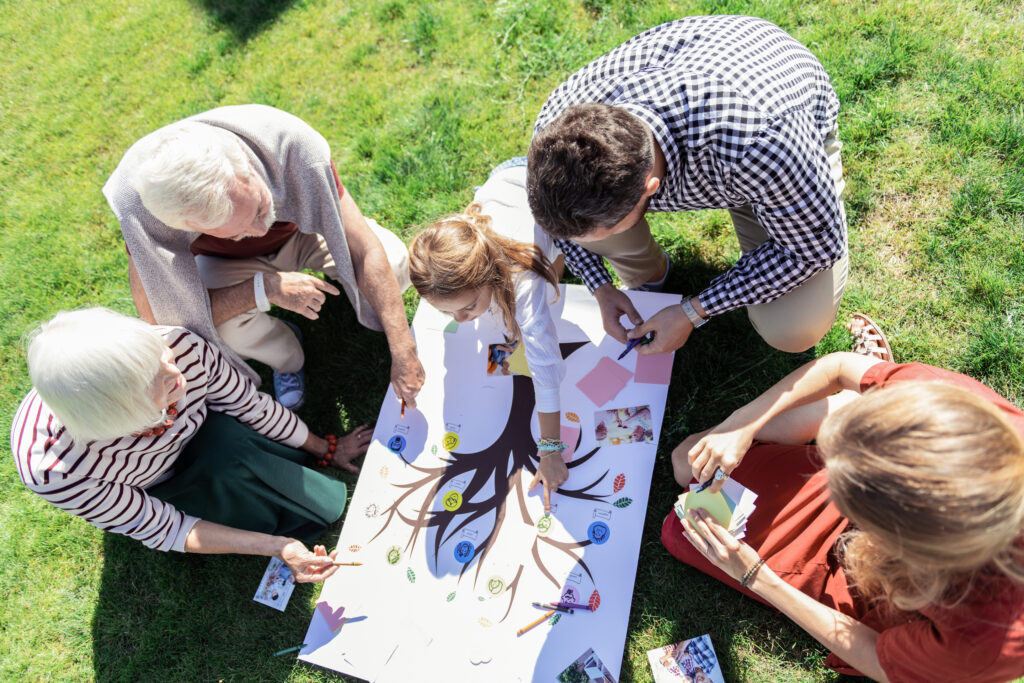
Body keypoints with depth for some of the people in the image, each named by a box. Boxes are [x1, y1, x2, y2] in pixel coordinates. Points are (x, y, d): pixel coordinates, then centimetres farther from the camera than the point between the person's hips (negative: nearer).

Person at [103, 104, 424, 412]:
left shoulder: (289, 142, -38)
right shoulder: (139, 206, -37)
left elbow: (367, 250, -34)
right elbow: (156, 317, -31)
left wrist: (403, 353, -37)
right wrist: (264, 289, -41)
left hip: (300, 229, 0)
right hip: (227, 261, 0)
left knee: (397, 264, -26)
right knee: (227, 326, -34)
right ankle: (287, 359, 2)